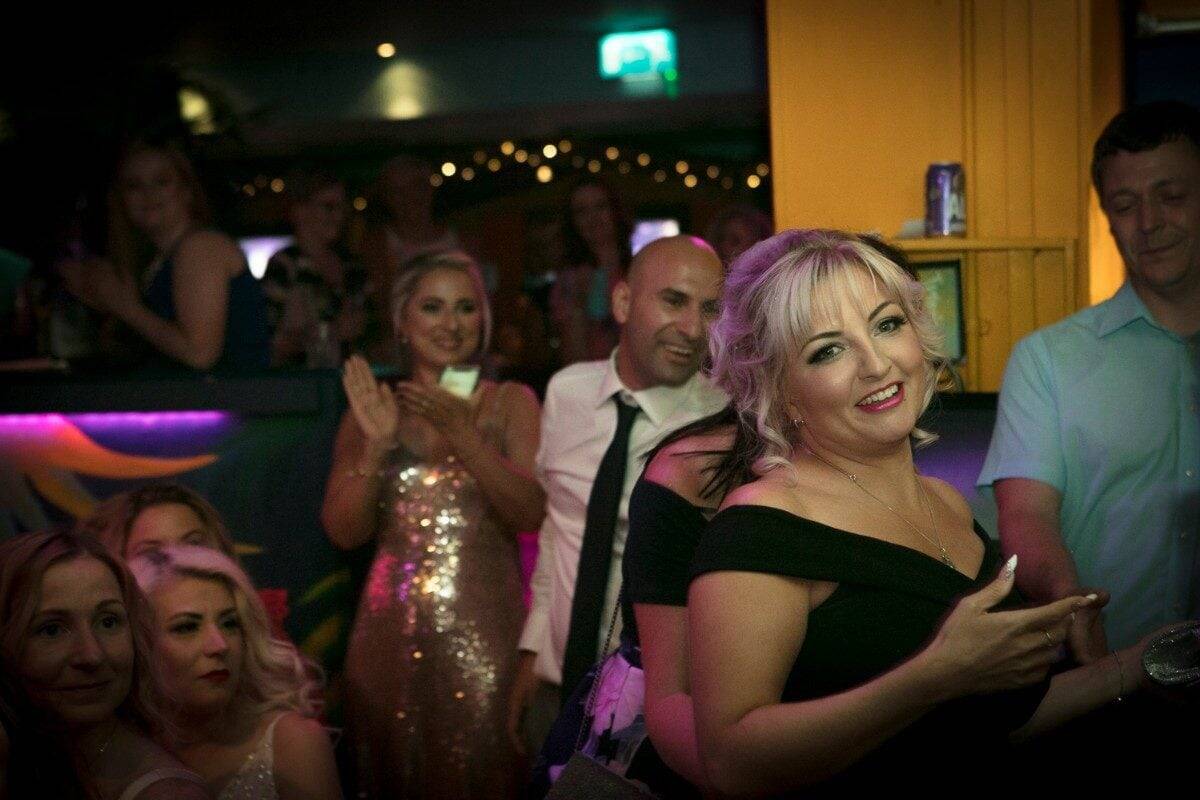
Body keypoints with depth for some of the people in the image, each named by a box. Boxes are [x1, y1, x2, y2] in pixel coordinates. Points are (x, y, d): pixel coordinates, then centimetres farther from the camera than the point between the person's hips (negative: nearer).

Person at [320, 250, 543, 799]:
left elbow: (532, 513, -10)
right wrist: (378, 445, -13)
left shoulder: (511, 402, 2)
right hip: (394, 629, 2)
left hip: (487, 626, -2)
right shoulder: (371, 410, 7)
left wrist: (463, 433, -18)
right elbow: (344, 532, 1)